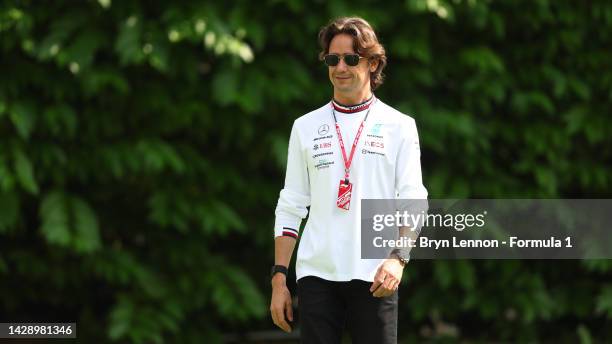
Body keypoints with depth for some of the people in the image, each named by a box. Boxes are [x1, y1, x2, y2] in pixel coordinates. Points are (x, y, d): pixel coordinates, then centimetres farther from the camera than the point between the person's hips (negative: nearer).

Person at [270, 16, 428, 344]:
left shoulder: (400, 126, 6)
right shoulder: (305, 127, 12)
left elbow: (412, 202, 0)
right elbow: (290, 207, 12)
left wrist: (398, 258, -16)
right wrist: (279, 279, 5)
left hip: (374, 277, -2)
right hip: (316, 274, 2)